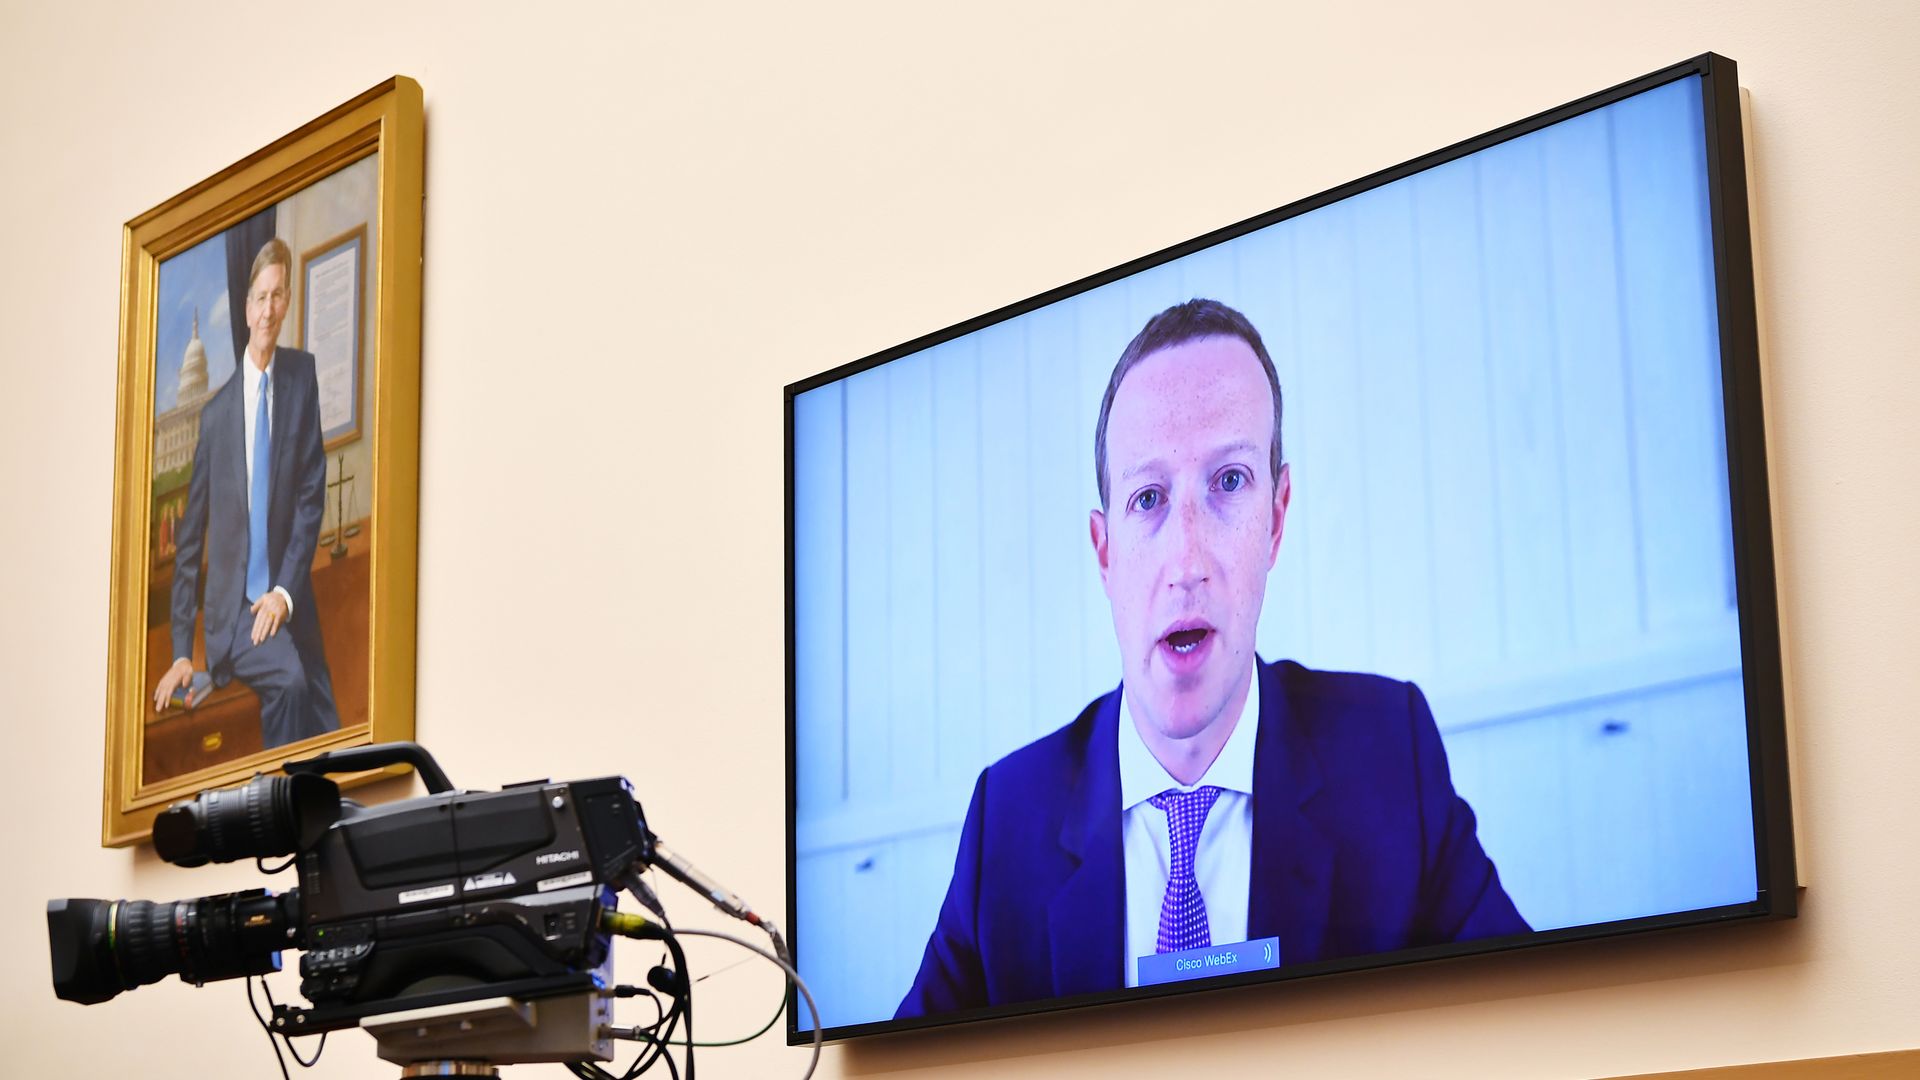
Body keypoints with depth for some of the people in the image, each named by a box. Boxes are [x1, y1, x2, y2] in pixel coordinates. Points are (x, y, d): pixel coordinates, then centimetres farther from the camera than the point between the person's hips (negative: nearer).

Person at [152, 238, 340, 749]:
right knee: (289, 679, -29)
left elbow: (313, 495, 1)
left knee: (330, 737, -9)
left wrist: (286, 592, -12)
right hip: (231, 609, -2)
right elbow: (190, 538, 6)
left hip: (289, 605, 2)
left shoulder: (302, 375, 4)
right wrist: (181, 652, 1)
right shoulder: (215, 410, 3)